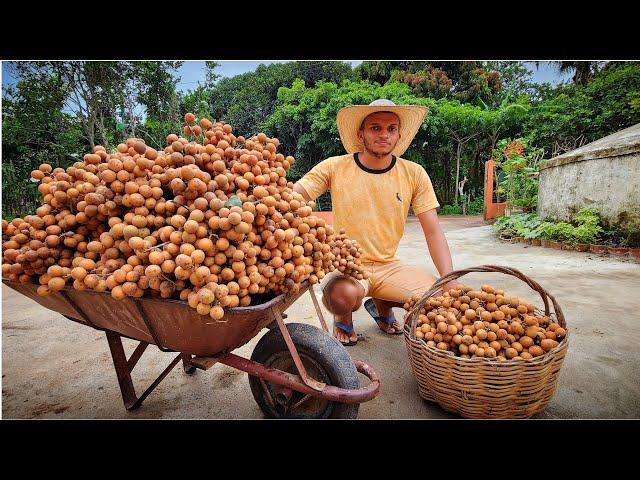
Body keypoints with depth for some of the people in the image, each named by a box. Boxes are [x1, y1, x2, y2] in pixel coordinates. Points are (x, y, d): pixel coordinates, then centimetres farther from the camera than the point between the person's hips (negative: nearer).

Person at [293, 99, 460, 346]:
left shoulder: (414, 174, -1)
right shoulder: (334, 167, -6)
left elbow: (433, 232, -2)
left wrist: (450, 281, -15)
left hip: (388, 266, 4)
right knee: (344, 295, -36)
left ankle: (381, 306, 17)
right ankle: (343, 317, 6)